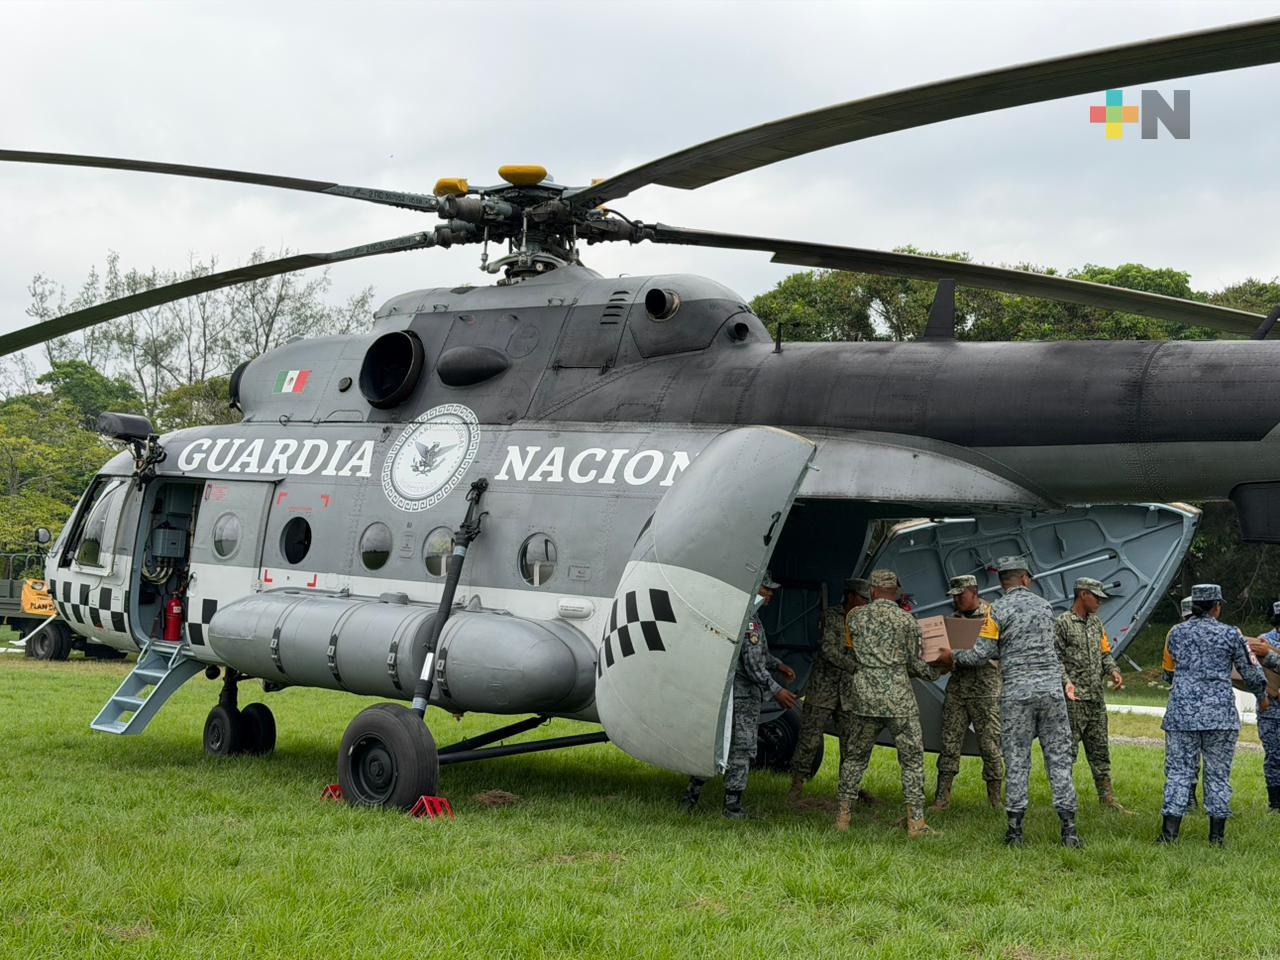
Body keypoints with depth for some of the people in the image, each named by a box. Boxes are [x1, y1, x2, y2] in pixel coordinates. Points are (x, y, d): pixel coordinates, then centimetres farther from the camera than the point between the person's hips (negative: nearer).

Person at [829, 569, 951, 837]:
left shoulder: (855, 617, 5)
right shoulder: (907, 620, -1)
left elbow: (842, 658, 12)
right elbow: (916, 665, 2)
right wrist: (941, 666, 20)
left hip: (865, 697, 3)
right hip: (899, 699, -2)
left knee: (855, 756, 14)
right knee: (912, 758, 5)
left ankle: (842, 816, 13)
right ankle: (916, 822, 1)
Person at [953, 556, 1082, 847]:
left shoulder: (998, 610, -4)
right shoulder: (1044, 605, 10)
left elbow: (981, 654, -3)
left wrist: (954, 656, 14)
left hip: (1017, 692, -3)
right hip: (1051, 689, 3)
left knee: (1017, 760, 2)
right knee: (1059, 757, 5)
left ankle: (1015, 831, 4)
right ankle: (1069, 829, 3)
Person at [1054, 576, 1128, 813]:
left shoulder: (1095, 622, 16)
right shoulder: (1063, 623, -8)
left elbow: (1105, 652, 21)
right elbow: (1055, 660, -11)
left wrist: (1113, 670, 1)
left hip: (1097, 698, 8)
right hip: (1074, 699, -8)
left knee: (1099, 748, 12)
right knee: (1068, 749, -5)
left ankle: (1106, 796, 18)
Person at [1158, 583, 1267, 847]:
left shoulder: (1177, 633, 5)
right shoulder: (1230, 634, -3)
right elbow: (1250, 672, 5)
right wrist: (1262, 696, 22)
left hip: (1181, 711, 2)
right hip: (1220, 714, -2)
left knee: (1179, 771, 3)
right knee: (1218, 774, 7)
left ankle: (1169, 833, -2)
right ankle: (1216, 836, 11)